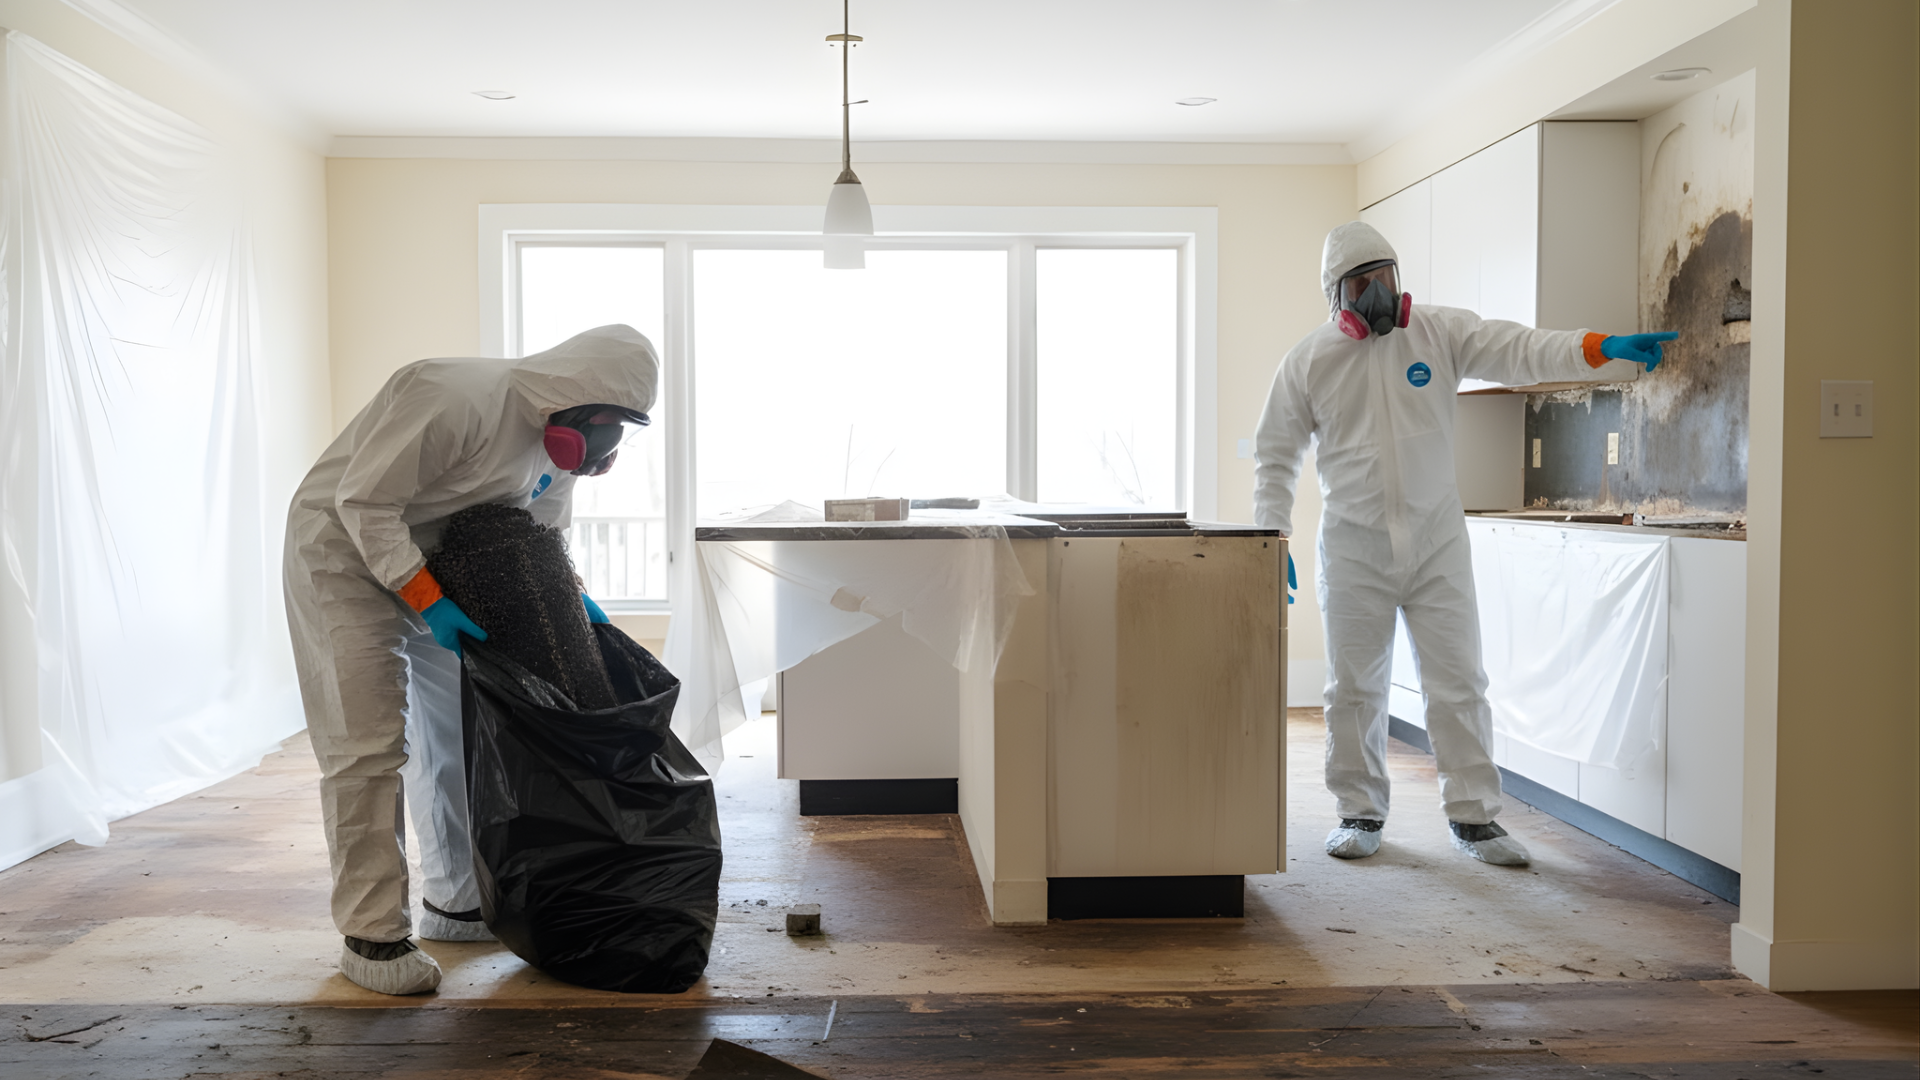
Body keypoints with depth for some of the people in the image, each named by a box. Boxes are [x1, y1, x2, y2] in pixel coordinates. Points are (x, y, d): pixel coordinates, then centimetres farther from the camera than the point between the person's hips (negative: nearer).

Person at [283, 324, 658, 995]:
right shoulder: (455, 400, -32)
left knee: (461, 728, 11)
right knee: (371, 743, -12)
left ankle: (456, 904, 24)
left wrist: (570, 597, -9)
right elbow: (364, 502, -29)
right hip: (344, 545, -9)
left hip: (432, 561, 9)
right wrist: (426, 600, -30)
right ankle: (371, 935, -3)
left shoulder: (557, 441, -4)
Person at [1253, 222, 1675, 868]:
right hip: (1353, 546, 0)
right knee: (1355, 687, 7)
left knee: (1458, 681, 2)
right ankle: (1360, 813, 22)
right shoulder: (1307, 362, 1)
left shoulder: (1439, 335, 1)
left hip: (1436, 537, 0)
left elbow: (1519, 351, -11)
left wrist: (1601, 348, -29)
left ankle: (1473, 816, 14)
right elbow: (1275, 457, 5)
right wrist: (1272, 538, -3)